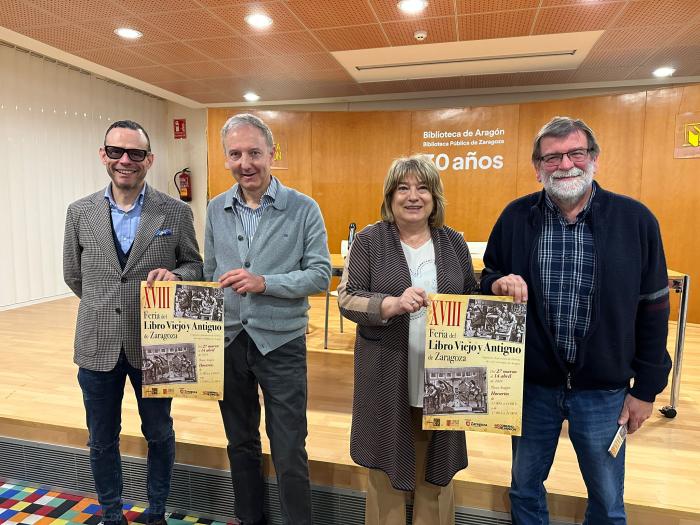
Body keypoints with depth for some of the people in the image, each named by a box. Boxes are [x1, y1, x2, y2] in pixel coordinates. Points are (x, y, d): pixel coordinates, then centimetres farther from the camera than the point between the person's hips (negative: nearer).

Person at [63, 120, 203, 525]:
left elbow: (195, 266, 0)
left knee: (159, 434, 16)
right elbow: (74, 274, 11)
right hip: (98, 346, 2)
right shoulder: (81, 213, 0)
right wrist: (105, 307, 11)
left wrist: (174, 275, -20)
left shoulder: (176, 212, -6)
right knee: (102, 441, 17)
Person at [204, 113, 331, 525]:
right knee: (240, 443, 20)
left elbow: (320, 275, -10)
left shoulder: (303, 209, -7)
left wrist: (264, 283, -22)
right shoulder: (216, 210, 4)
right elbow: (209, 274, 10)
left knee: (290, 452, 6)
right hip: (228, 341, 4)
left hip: (281, 343, -4)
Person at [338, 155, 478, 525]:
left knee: (435, 466, 15)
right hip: (387, 376, -2)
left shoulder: (453, 242, 6)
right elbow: (347, 298, -9)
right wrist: (392, 304, -26)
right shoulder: (369, 240, -3)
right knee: (387, 465, 12)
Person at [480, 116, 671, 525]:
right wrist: (498, 284, -19)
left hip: (604, 390, 0)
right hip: (531, 383, 1)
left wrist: (646, 388, -1)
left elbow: (653, 309, -3)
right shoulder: (516, 217, -4)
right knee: (525, 488, 20)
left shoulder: (635, 219, -8)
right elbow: (487, 278, 5)